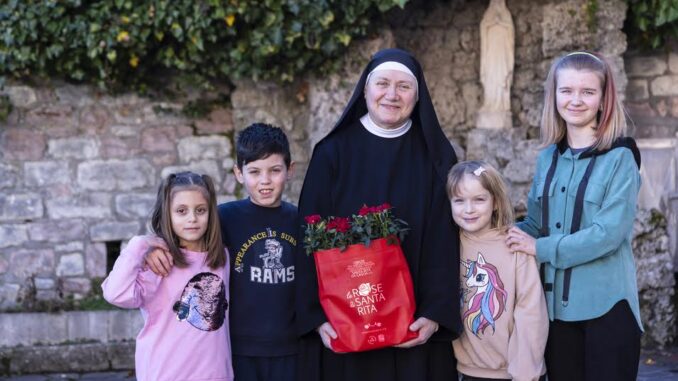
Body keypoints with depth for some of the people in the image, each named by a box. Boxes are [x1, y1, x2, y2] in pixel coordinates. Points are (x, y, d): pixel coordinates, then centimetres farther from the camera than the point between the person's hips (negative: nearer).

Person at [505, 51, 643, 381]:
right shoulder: (548, 158, 9)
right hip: (556, 303, 5)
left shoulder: (619, 158, -7)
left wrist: (542, 249, -14)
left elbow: (609, 233, -17)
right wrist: (507, 235, -4)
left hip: (607, 304, -5)